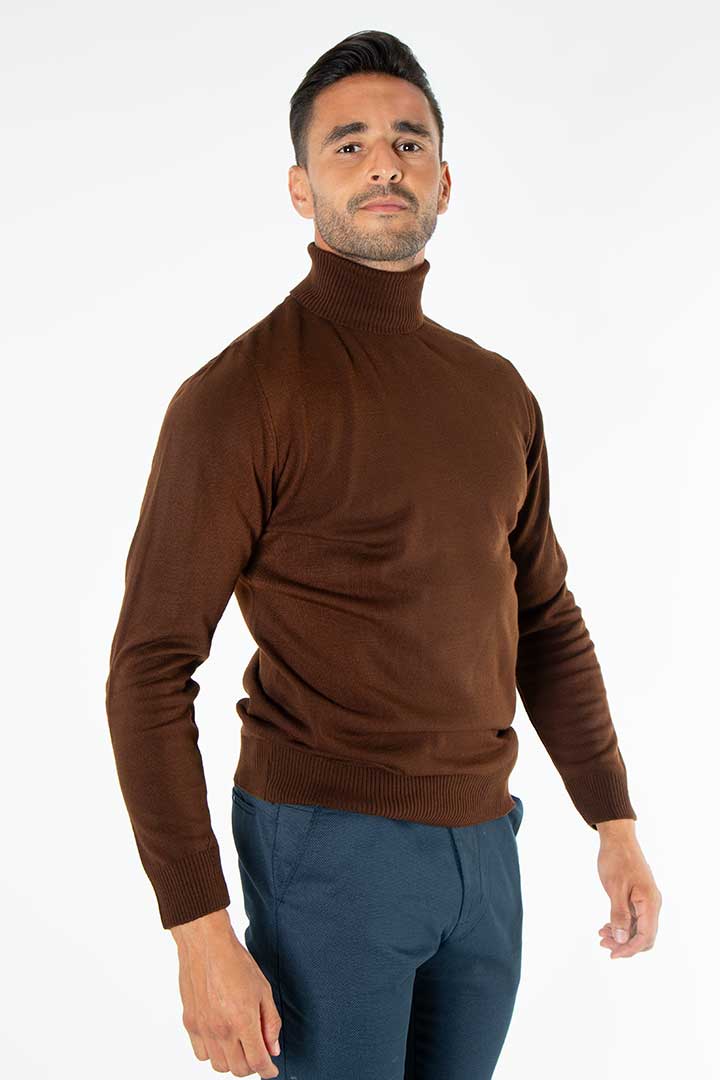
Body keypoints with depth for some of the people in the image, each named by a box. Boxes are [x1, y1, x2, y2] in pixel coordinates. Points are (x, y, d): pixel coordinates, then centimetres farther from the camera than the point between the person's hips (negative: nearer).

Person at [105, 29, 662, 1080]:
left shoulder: (497, 392, 8)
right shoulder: (240, 394, -12)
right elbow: (149, 668, -14)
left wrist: (615, 818, 11)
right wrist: (199, 929, -18)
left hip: (483, 844, 6)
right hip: (328, 849, -6)